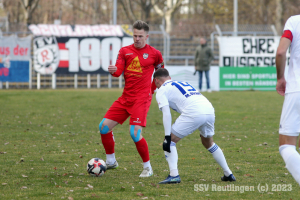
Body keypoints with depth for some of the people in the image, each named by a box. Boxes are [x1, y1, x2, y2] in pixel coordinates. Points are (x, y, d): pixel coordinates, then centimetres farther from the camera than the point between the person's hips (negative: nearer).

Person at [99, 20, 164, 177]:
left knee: (135, 133, -19)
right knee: (104, 126, 0)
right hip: (126, 97, 5)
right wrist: (113, 70, -26)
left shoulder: (154, 53, 1)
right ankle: (111, 161, 20)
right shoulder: (125, 51, 8)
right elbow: (118, 71, -4)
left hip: (141, 98, -5)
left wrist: (152, 89, 10)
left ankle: (148, 167, -3)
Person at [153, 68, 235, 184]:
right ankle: (228, 174, 31)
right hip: (210, 110, 7)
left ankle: (174, 175, -7)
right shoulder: (183, 83, 35)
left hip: (193, 113, -7)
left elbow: (166, 114, -1)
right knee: (208, 143, 30)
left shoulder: (161, 91, 13)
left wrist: (167, 137, -5)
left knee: (171, 141, 7)